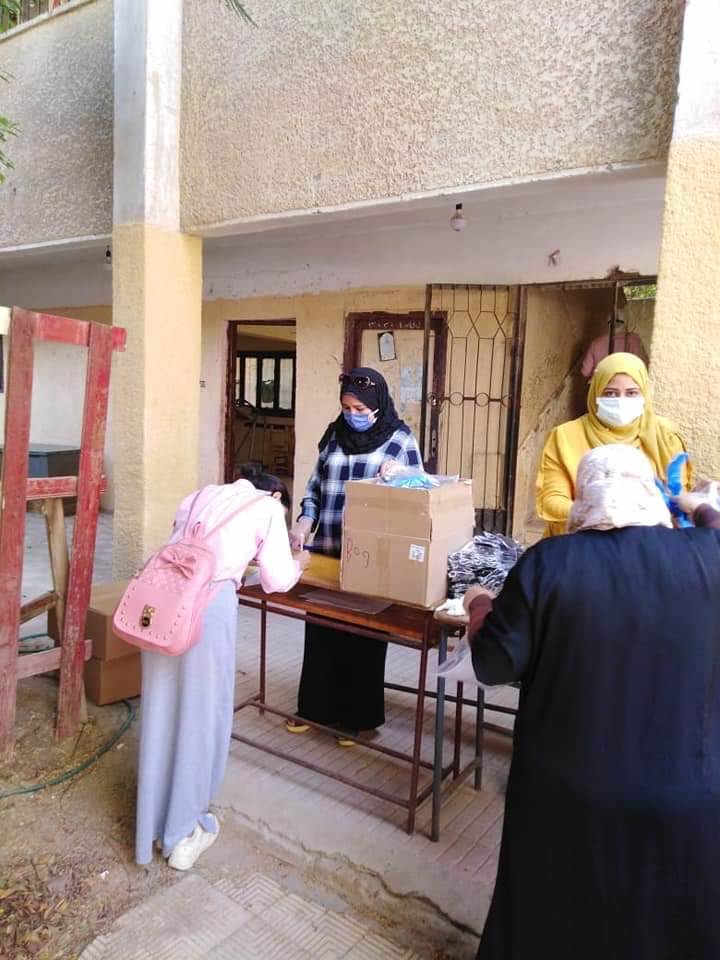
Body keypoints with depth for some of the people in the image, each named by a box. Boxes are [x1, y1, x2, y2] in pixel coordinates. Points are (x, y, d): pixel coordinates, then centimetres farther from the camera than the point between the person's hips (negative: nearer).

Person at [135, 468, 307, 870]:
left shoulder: (205, 494, 28)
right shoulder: (268, 507, 12)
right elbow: (276, 580, 8)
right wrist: (297, 565, 29)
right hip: (209, 599, -6)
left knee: (163, 707, 17)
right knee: (201, 712, 9)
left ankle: (155, 824, 33)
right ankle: (184, 833, 22)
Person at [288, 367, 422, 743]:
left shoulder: (401, 440, -3)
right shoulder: (334, 436, 8)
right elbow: (314, 487, 13)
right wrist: (305, 521, -3)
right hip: (326, 552, 4)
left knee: (363, 637, 8)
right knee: (321, 631, 12)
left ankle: (356, 716, 25)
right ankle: (315, 706, 30)